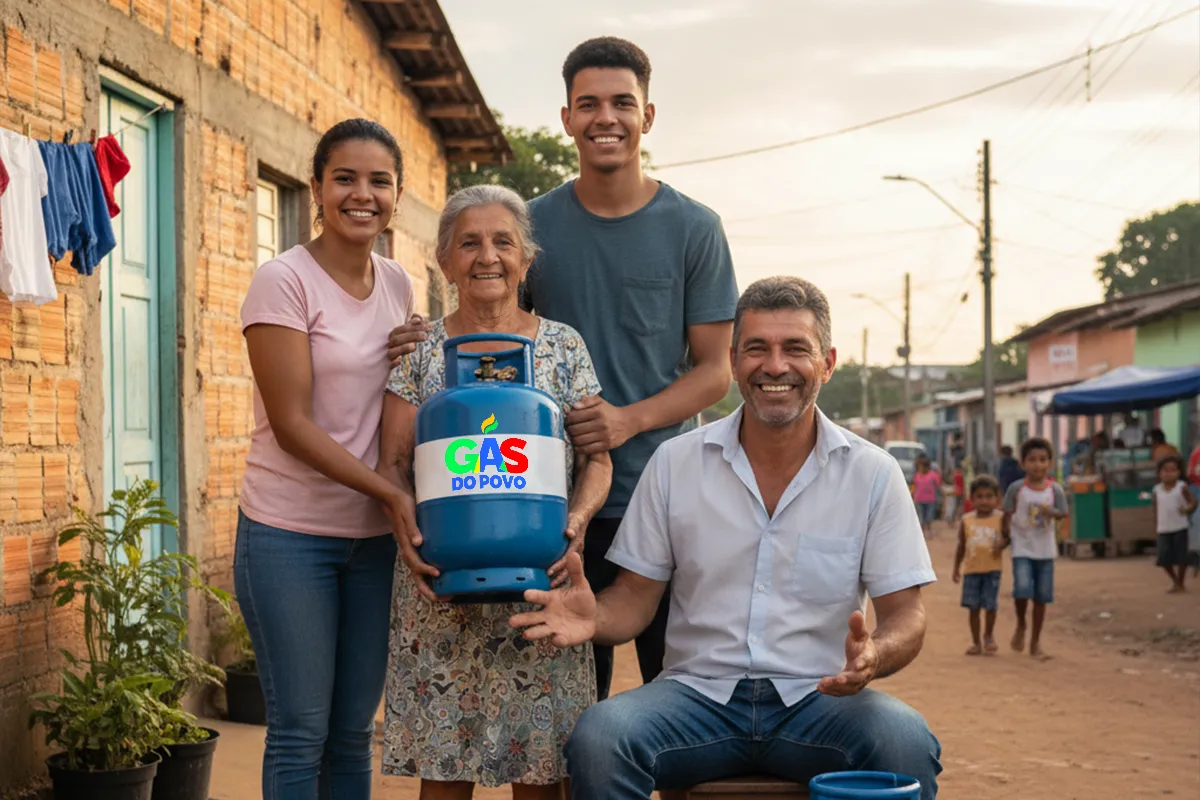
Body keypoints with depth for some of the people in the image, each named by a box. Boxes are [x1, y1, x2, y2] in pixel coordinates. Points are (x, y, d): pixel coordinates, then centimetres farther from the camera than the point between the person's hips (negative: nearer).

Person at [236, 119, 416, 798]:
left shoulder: (399, 285, 8)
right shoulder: (284, 281, -10)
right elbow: (291, 423, -15)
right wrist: (391, 492, -21)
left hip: (375, 533, 5)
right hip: (291, 532, -5)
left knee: (355, 729, 12)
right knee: (302, 731, 0)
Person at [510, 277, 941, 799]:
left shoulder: (874, 475, 2)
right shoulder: (674, 462, 4)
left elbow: (905, 614, 1)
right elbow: (635, 597, 6)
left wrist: (875, 656, -23)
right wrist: (593, 618, -18)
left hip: (818, 696, 0)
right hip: (699, 693, 1)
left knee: (907, 742, -32)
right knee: (596, 737, -29)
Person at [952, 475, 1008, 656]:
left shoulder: (1001, 518, -2)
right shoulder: (966, 521, 3)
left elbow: (1007, 536, 3)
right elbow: (961, 546, 9)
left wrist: (1002, 544, -19)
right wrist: (956, 568, 8)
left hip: (992, 568, -1)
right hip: (971, 569, 1)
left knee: (991, 605, -2)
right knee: (973, 607, 3)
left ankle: (988, 636, 23)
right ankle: (976, 643, 14)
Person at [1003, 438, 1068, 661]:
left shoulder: (1055, 490, -2)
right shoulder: (1016, 489, -4)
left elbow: (1061, 513, -5)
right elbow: (1008, 515, 1)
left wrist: (1050, 512, -26)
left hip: (1045, 549, 2)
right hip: (1022, 548, -2)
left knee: (1041, 597, 6)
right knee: (1022, 589, -21)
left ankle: (1035, 643, 19)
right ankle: (1020, 626, 9)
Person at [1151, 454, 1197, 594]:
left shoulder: (1182, 487, -6)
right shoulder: (1157, 490, 2)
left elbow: (1193, 501, -6)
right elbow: (1156, 510, 9)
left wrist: (1188, 509, -27)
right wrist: (1156, 527, 8)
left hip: (1180, 528, -2)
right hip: (1163, 530, 2)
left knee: (1181, 557, -1)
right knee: (1164, 559, -1)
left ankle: (1180, 583, 16)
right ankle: (1175, 581, 23)